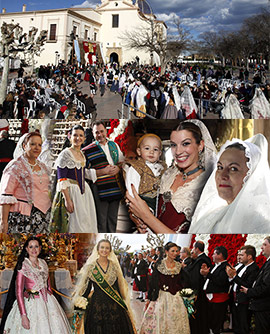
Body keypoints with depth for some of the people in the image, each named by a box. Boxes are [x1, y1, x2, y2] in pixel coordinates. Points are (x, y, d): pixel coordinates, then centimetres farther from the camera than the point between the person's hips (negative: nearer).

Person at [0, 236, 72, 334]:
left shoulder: (43, 263, 6)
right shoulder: (23, 266, -12)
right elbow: (18, 292, -16)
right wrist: (23, 316, -22)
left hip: (47, 302, 6)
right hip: (32, 304, -5)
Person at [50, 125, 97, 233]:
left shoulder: (83, 154, 11)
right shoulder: (65, 154, -11)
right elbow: (61, 180, -15)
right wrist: (67, 199, -21)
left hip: (84, 192, 7)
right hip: (71, 192, -7)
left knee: (87, 223, 9)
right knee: (74, 225, -4)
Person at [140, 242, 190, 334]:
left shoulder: (179, 266, 4)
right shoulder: (159, 265, -5)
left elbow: (185, 281, 14)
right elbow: (153, 282, -3)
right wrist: (149, 298, -3)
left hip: (176, 298, 3)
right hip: (161, 297, -3)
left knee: (175, 322, 6)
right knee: (160, 320, 1)